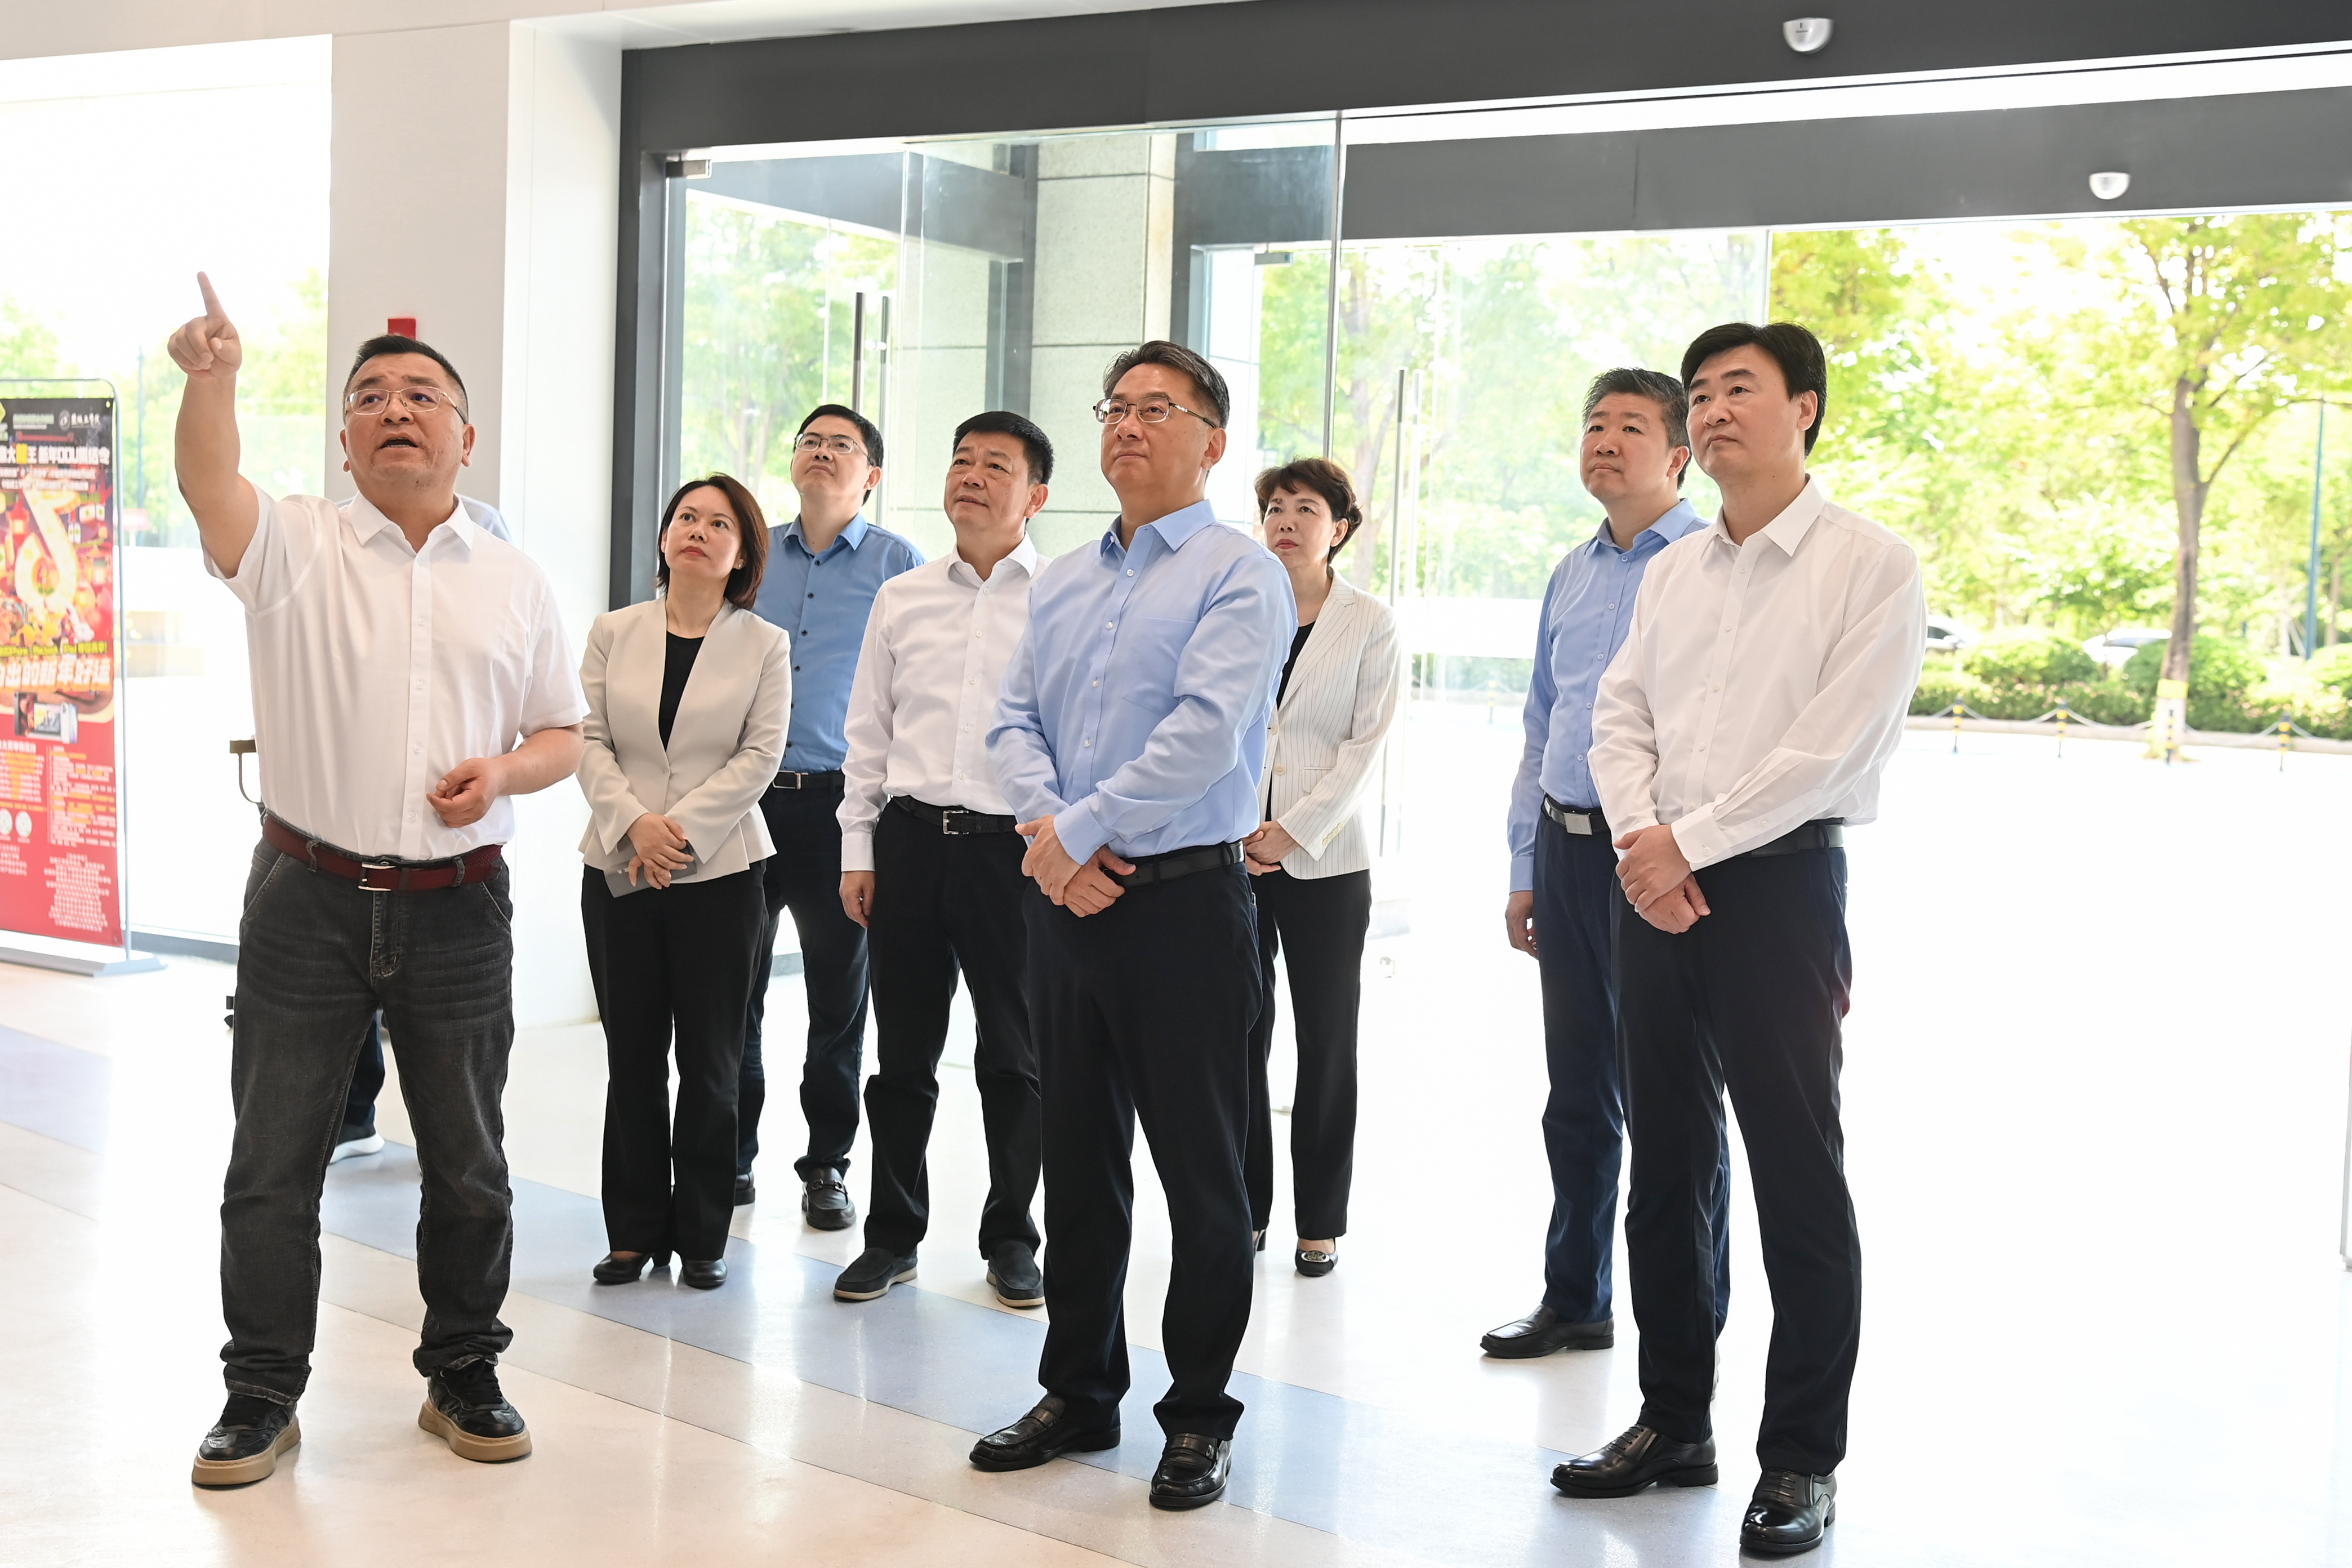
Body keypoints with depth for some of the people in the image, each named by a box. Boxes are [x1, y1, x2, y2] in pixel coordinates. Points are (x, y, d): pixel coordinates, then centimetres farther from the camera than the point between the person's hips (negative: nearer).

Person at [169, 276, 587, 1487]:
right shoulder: (293, 547, 0)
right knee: (273, 1161, 5)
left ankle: (463, 1379, 27)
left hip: (459, 910, 2)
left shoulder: (513, 582, 8)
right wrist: (211, 377, -41)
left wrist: (504, 772, -10)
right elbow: (207, 485, -22)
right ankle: (261, 1397, 20)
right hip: (308, 900, -2)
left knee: (467, 1166, 10)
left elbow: (563, 736, 12)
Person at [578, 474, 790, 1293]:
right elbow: (589, 741, 3)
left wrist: (682, 827, -13)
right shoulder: (613, 633, 8)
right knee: (633, 1057, 6)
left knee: (710, 1059, 2)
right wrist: (634, 823, -12)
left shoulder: (764, 646, 2)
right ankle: (636, 1231, 17)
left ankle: (703, 1234, 13)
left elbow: (760, 756, -5)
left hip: (720, 871, -2)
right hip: (619, 871, 2)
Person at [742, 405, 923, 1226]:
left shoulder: (900, 565, 3)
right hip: (745, 796, 3)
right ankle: (731, 1155, 18)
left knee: (838, 996, 4)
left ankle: (827, 1166, 15)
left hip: (842, 802, -3)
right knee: (735, 985, 6)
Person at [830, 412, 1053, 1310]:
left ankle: (1011, 1239, 21)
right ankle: (893, 1236, 23)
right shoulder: (901, 599, 11)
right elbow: (868, 732, 13)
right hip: (911, 837, 3)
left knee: (1014, 1057, 7)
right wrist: (858, 850, 8)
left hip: (1013, 844, -3)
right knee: (902, 1055, 10)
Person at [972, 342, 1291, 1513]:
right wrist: (1046, 826, -9)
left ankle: (1199, 1417, 16)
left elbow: (1205, 732, -18)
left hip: (1183, 901, -6)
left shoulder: (1239, 574, -7)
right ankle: (1078, 1392, 27)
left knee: (1200, 1170, 3)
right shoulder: (1061, 584, 15)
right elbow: (1013, 722, 10)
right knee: (1076, 1159, 14)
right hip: (1064, 900, 6)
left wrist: (1079, 830, -15)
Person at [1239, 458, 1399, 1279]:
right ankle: (1244, 1209, 14)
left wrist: (1294, 830, -10)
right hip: (1232, 851, 2)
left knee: (1328, 1040, 2)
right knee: (1238, 1033, 3)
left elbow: (1366, 744, -3)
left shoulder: (1370, 623, 2)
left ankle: (1321, 1222, 12)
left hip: (1325, 856, -2)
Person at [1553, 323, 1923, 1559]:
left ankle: (1801, 1463, 9)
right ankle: (1673, 1421, 25)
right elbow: (1620, 717, 11)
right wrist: (1639, 838, -7)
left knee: (1798, 1176, -2)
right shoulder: (1673, 572, 15)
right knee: (1664, 1163, 12)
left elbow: (1833, 749, -13)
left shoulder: (1871, 567, -5)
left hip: (1777, 885, -6)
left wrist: (1688, 842, -13)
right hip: (1654, 887, 6)